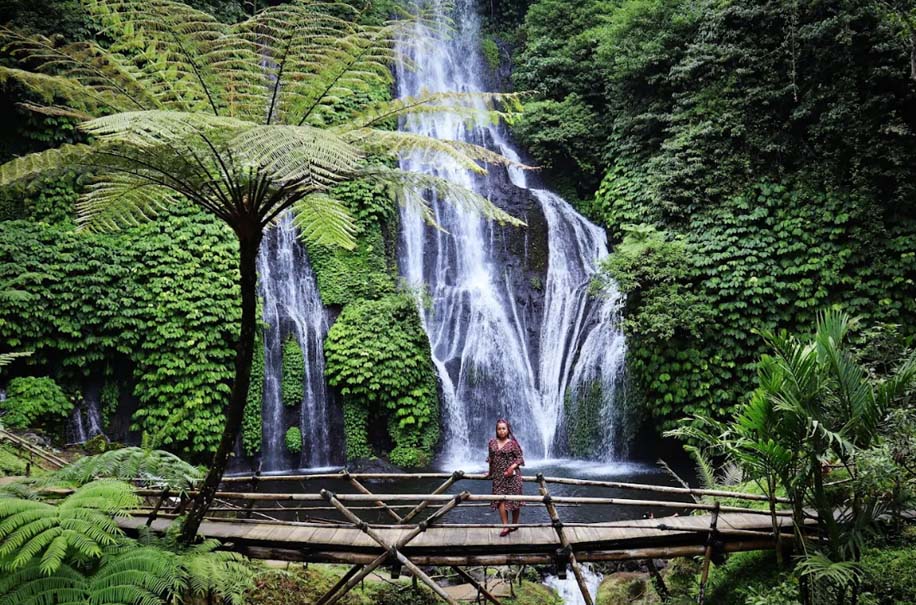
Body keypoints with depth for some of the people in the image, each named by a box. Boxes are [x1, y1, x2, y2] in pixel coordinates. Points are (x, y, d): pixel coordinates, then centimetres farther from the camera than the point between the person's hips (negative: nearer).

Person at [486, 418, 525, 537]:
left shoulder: (513, 443, -6)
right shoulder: (492, 443, 5)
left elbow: (520, 458, -4)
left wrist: (513, 467, -20)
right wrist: (490, 473, 23)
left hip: (512, 475, -3)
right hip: (498, 477, 3)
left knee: (514, 500, 4)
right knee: (500, 500, -7)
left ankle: (515, 523, 21)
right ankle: (505, 526, -4)